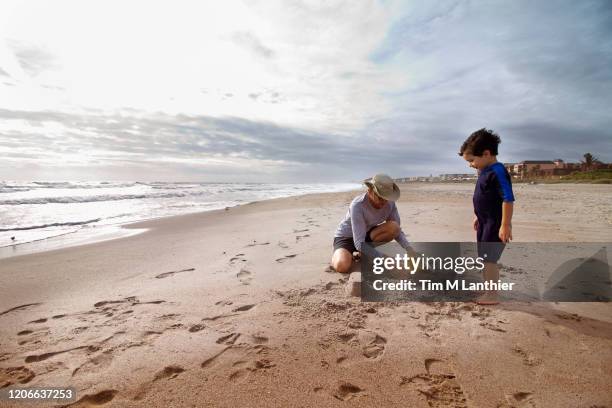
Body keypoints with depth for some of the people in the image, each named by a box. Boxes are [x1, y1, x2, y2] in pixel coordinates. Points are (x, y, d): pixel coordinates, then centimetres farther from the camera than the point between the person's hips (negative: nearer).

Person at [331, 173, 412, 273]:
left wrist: (410, 251, -24)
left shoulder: (390, 203, -16)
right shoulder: (357, 205, -33)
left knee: (394, 227, -23)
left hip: (366, 235, 6)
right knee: (342, 266, -35)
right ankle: (337, 255, 2)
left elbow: (398, 230, -7)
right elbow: (359, 243, -36)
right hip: (346, 237, -5)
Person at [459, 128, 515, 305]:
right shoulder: (484, 171, 10)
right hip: (485, 222, 10)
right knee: (484, 258, 17)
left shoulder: (498, 171, -19)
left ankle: (492, 296, 4)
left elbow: (508, 199, -24)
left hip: (495, 224, -10)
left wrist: (505, 225, -25)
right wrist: (478, 217, 23)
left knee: (489, 258, -6)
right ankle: (486, 289, 30)